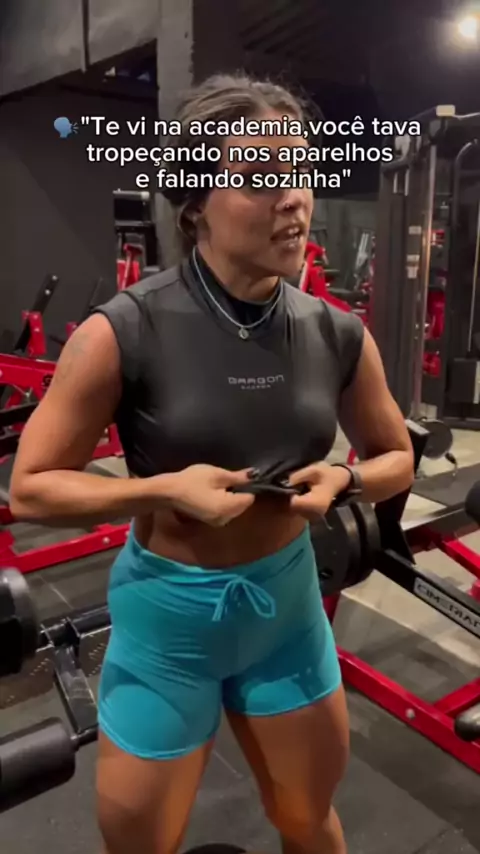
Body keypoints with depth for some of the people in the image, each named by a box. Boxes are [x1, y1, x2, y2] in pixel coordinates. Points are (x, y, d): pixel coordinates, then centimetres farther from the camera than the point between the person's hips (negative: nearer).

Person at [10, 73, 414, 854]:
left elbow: (397, 459, 6)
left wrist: (343, 482, -15)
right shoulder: (124, 333, -21)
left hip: (288, 600, 3)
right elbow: (29, 489, -13)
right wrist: (165, 490, -26)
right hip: (168, 613, -3)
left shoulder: (338, 335, -9)